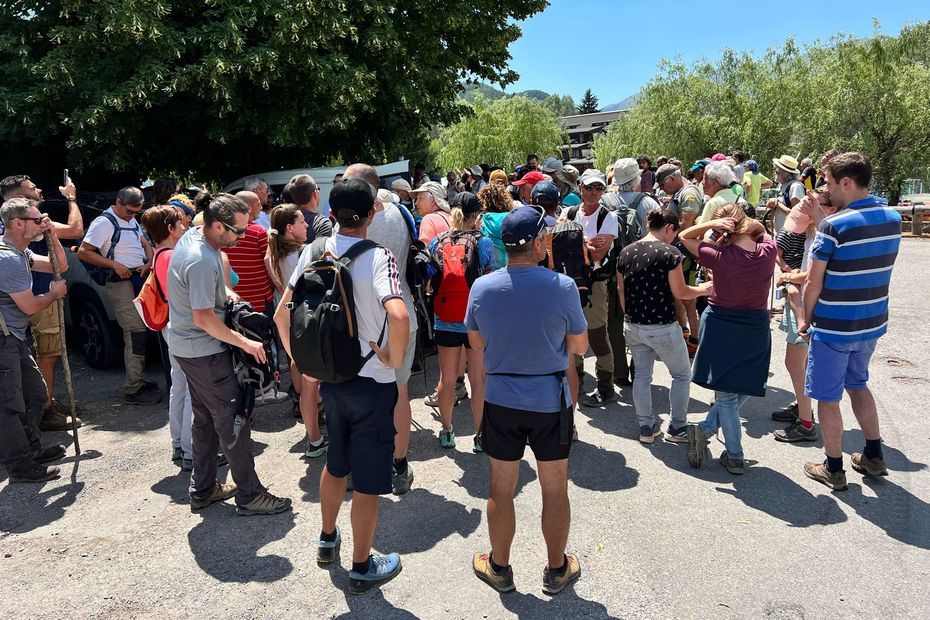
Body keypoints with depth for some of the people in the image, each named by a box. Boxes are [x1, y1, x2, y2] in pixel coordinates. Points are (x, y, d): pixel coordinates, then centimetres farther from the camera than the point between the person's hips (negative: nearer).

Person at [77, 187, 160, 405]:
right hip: (122, 283, -8)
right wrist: (115, 264, -18)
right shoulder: (104, 223, -8)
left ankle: (139, 381, 20)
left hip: (141, 278, 8)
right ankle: (134, 390, -7)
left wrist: (149, 262, 5)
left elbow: (144, 243, 25)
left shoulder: (131, 220, 17)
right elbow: (83, 252, -12)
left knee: (140, 333, 10)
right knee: (135, 334, -12)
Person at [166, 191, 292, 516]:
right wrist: (246, 343, -21)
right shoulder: (203, 261, -28)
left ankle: (203, 489, 31)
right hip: (205, 351, -10)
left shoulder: (191, 236, 3)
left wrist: (230, 296, 8)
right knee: (233, 419, -1)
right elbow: (204, 318, -27)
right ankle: (249, 495, 9)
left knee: (205, 417, 19)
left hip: (186, 346, 10)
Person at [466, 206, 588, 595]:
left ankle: (499, 568, 32)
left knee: (501, 489, 16)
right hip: (551, 400, -1)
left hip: (500, 399, 2)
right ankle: (557, 570, 32)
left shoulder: (481, 287, -8)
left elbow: (477, 345, 5)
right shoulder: (563, 287, -15)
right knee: (555, 490, 15)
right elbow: (580, 347, -3)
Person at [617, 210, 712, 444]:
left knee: (642, 375, 18)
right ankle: (677, 428, 21)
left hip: (632, 326, 6)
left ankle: (646, 427, 25)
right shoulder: (669, 253, -14)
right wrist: (703, 289, 7)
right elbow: (680, 292, -11)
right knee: (682, 374, 15)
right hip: (662, 328, -5)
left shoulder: (626, 253, 3)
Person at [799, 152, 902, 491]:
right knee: (858, 384, 26)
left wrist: (806, 319, 0)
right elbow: (879, 269, 12)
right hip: (872, 323, 7)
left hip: (833, 327, -7)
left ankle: (834, 469, 19)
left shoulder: (833, 226, -20)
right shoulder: (893, 219, 1)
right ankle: (874, 455, 34)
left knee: (828, 398, 7)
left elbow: (813, 283, -15)